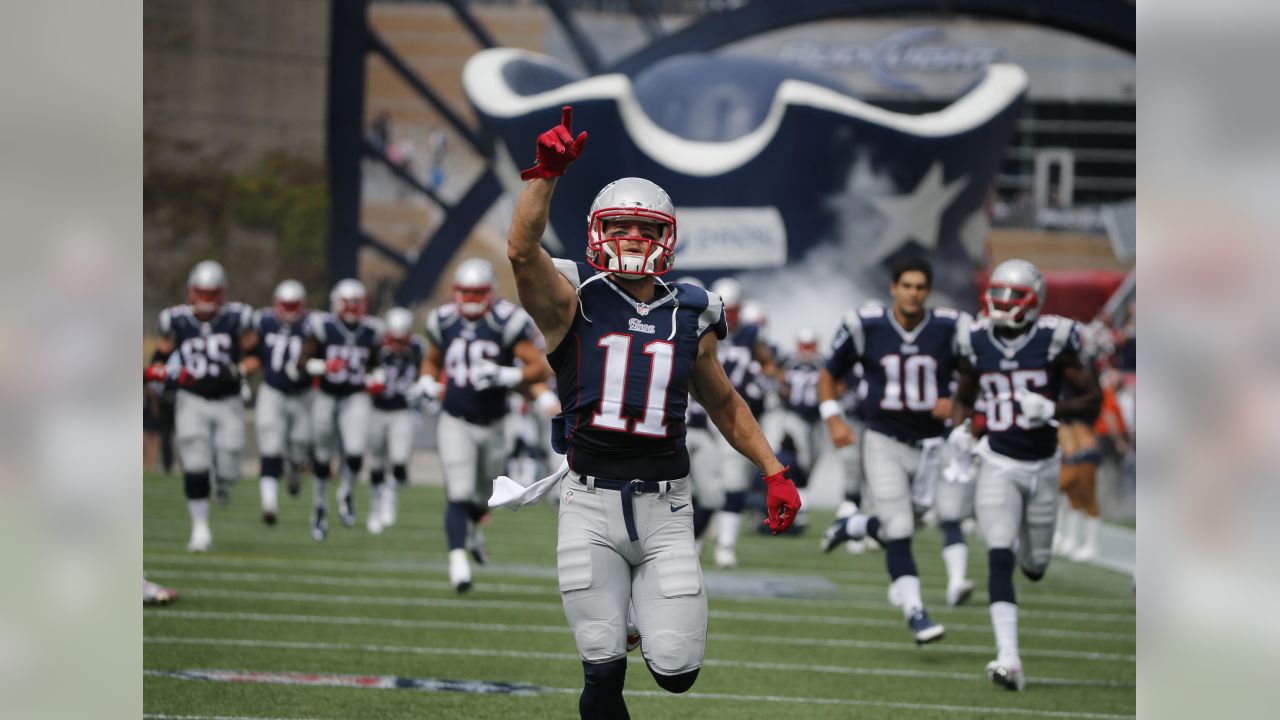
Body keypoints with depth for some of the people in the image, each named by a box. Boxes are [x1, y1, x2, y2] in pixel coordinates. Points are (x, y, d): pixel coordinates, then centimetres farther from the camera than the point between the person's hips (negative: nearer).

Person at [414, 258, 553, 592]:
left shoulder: (507, 322, -14)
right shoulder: (444, 321, -2)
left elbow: (541, 367, -17)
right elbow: (432, 360, 17)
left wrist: (506, 377, -32)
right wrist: (426, 383, -4)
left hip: (494, 424, 0)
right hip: (455, 423, 0)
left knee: (482, 495, 19)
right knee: (459, 495, -14)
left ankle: (472, 529, 52)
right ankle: (458, 562, -17)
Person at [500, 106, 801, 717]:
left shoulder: (689, 319, 10)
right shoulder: (574, 303, 1)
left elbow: (726, 406, 22)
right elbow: (523, 251, -19)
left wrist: (773, 471, 13)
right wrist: (546, 174, -30)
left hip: (664, 508, 2)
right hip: (590, 505, -2)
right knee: (603, 671, -5)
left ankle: (658, 609, 32)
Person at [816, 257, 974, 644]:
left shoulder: (951, 329, -5)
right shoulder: (865, 327, -5)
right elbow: (828, 375, 7)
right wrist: (834, 420, -7)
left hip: (933, 442, 1)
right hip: (885, 441, -1)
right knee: (899, 532, -7)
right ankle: (916, 614, -1)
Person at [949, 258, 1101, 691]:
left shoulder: (1053, 341, -9)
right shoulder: (977, 343, -1)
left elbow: (1091, 398, -7)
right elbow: (963, 396, 16)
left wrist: (1052, 409, -25)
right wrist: (959, 428, -5)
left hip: (1042, 465, 0)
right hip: (998, 464, 0)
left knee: (1035, 565, 11)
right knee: (998, 558, -17)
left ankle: (1026, 549, 52)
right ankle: (1009, 660, -22)